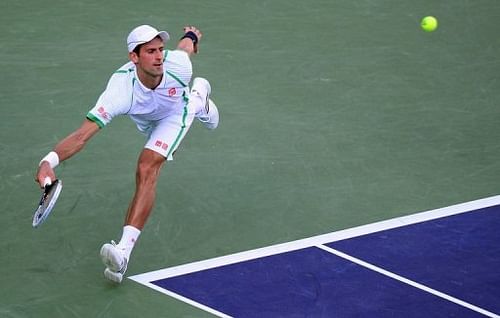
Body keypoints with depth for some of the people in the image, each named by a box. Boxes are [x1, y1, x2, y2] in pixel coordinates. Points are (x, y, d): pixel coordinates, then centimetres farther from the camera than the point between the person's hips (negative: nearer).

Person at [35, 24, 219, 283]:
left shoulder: (178, 65, -42)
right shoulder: (120, 91, -47)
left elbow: (186, 44, -14)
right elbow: (82, 135, -52)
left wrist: (191, 36, 12)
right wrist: (49, 161, -70)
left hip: (175, 113, -2)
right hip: (146, 122, 2)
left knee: (146, 169, -25)